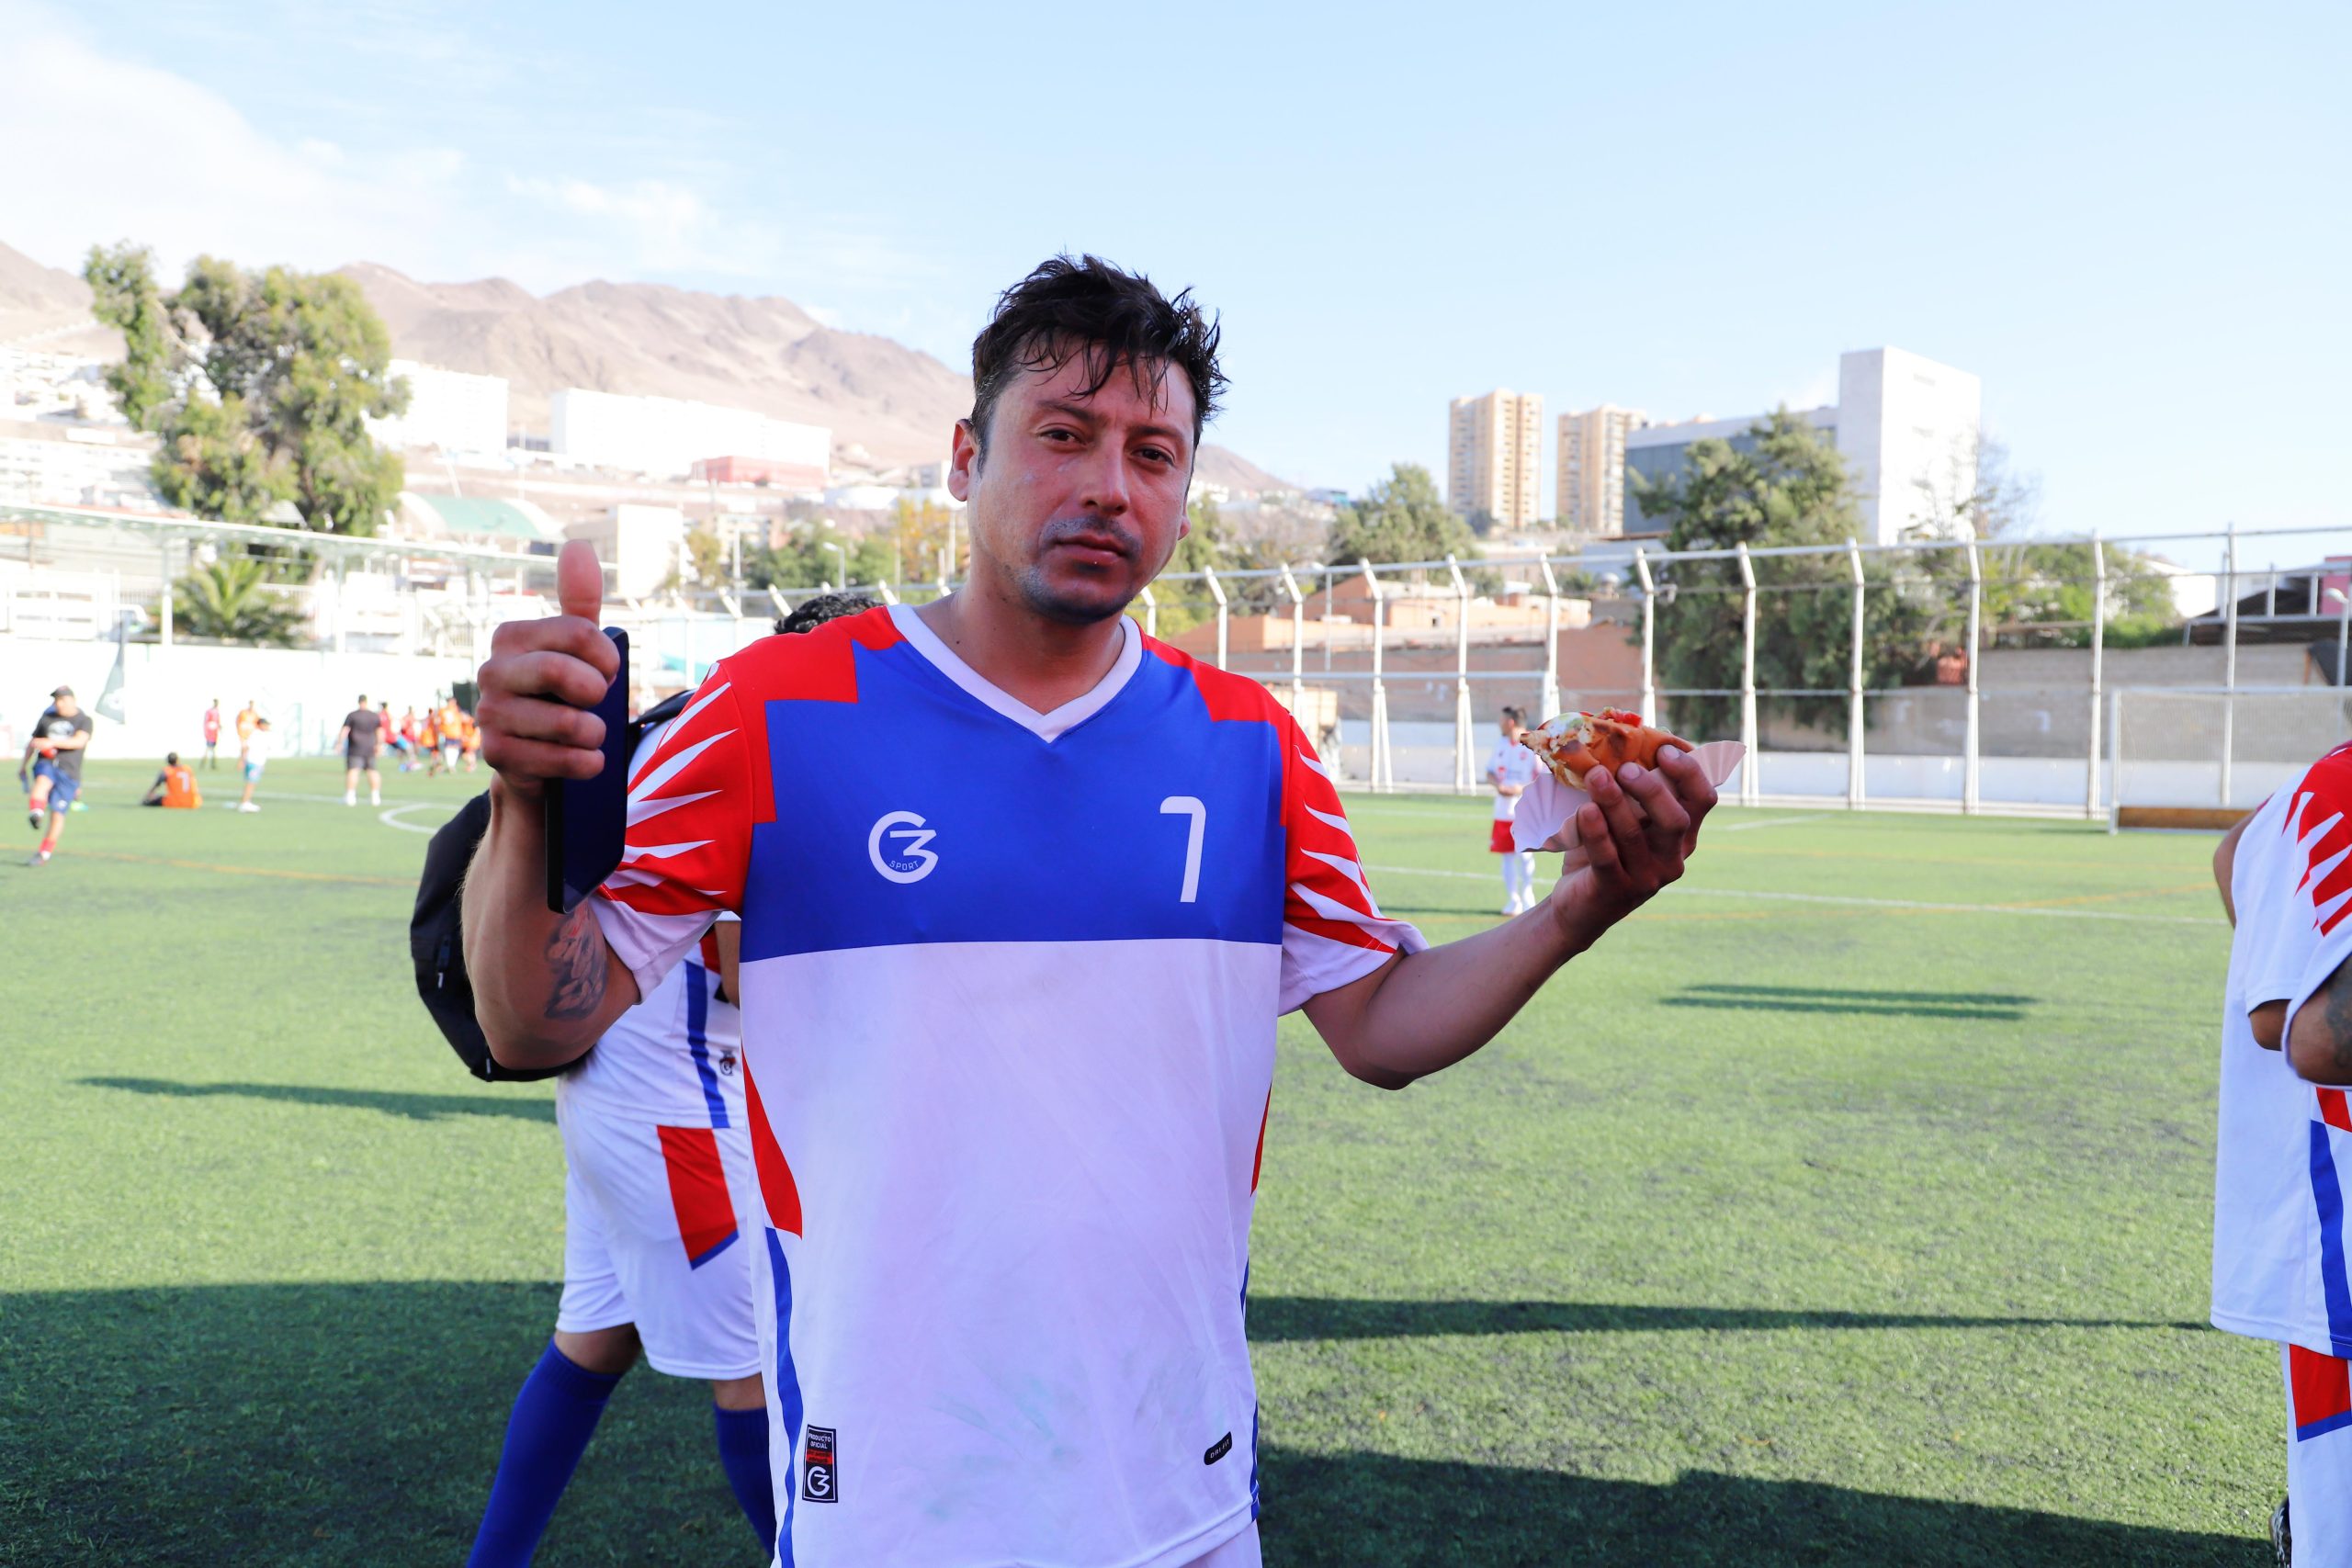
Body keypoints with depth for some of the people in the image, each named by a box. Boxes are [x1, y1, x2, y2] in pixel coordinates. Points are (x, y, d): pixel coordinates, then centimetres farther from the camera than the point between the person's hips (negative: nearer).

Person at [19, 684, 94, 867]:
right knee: (43, 781, -36)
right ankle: (36, 814, -62)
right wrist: (22, 766, 24)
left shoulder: (84, 721, 3)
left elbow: (79, 741, -16)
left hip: (68, 771, -2)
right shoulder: (47, 718, 15)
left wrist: (52, 742, -29)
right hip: (45, 764, 2)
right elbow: (32, 742, 25)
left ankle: (44, 855, 7)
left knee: (57, 814, -4)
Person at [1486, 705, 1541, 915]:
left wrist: (1522, 789, -21)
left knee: (1524, 854, -7)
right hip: (1502, 809, 6)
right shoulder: (1501, 745, 11)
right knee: (1507, 855, 7)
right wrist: (1497, 784, -6)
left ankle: (1527, 900, 7)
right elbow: (1490, 772, 16)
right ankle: (1512, 901, 15)